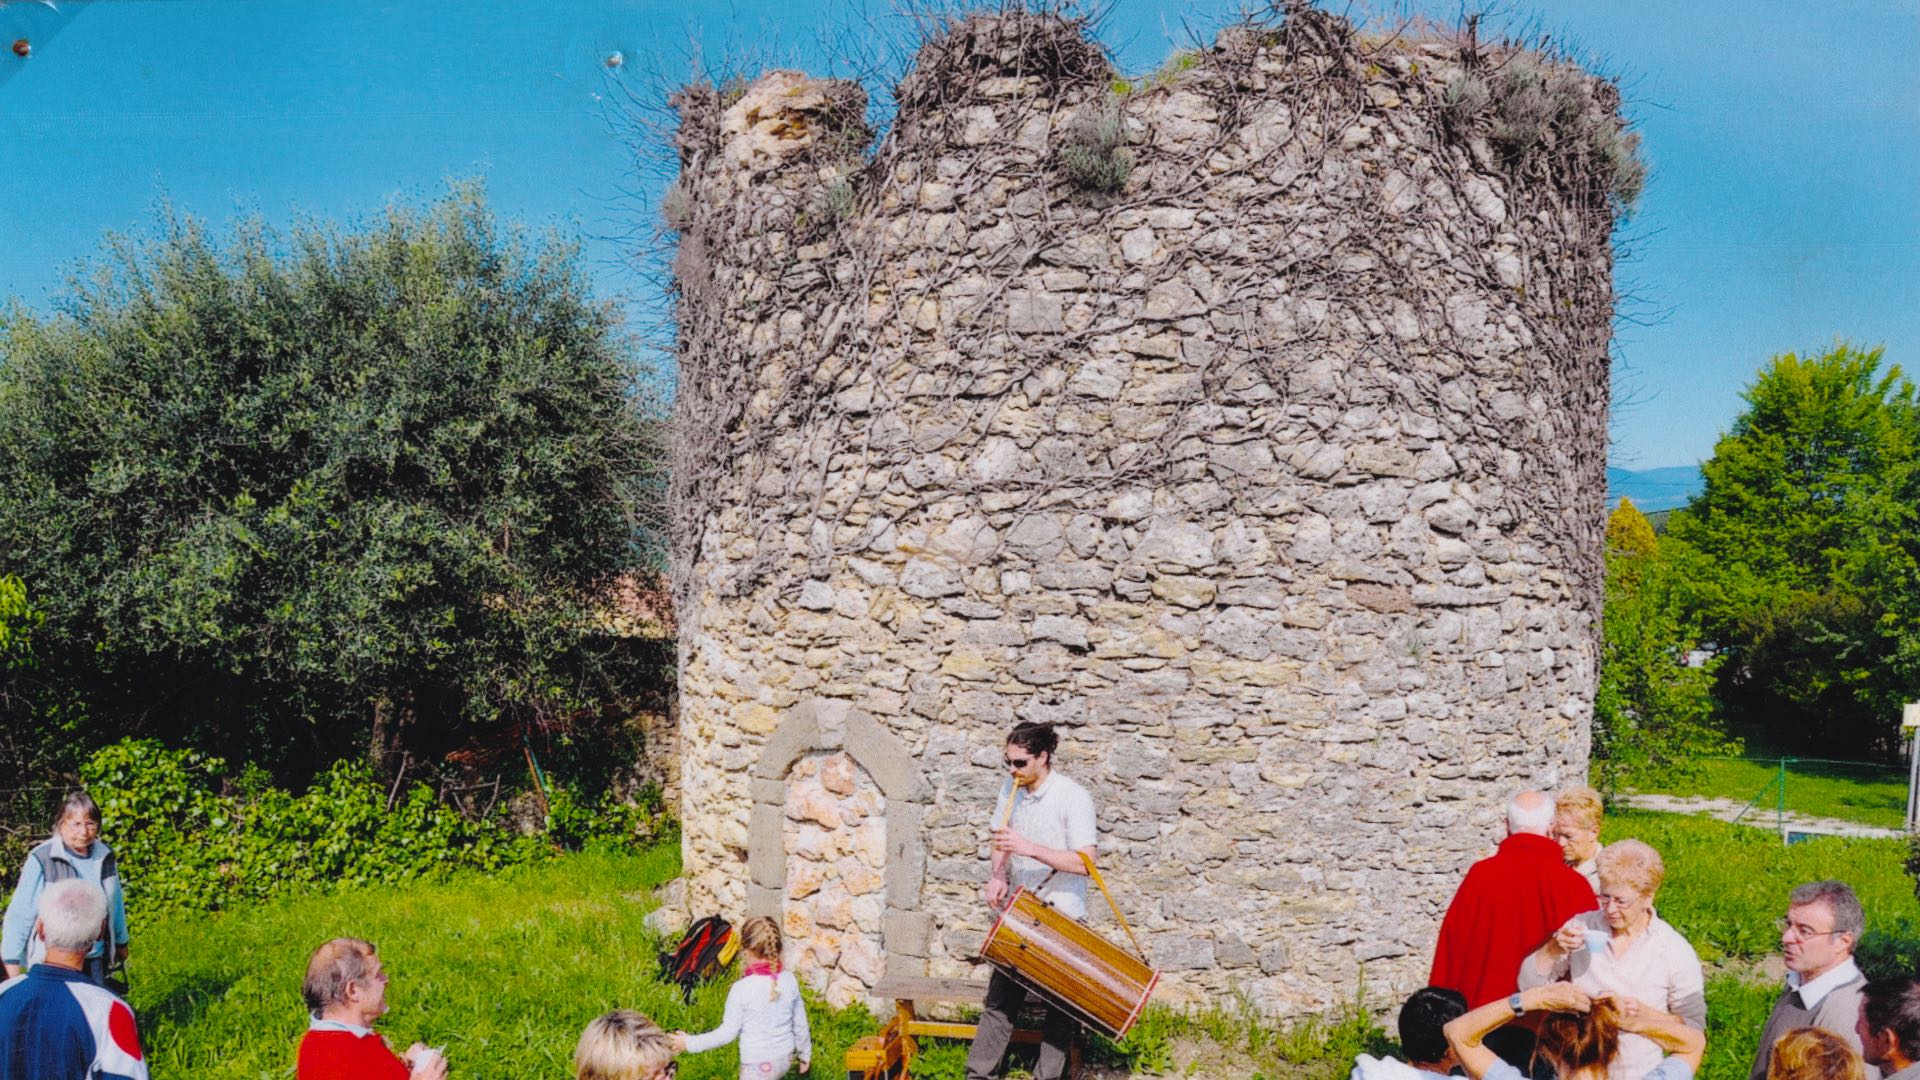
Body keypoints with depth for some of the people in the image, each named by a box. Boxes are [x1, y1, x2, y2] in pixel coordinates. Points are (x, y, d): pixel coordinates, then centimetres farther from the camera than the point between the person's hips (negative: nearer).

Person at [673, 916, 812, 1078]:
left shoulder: (742, 989, -22)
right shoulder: (789, 980, -7)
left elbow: (728, 1032, -15)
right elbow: (800, 1023, 3)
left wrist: (690, 1043, -4)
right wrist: (805, 1055, 18)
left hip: (758, 1065, -5)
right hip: (785, 1059, 5)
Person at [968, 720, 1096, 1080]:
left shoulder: (1073, 797, -17)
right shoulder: (1011, 788, 2)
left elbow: (1084, 862, -23)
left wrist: (1030, 848, -30)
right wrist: (997, 876, -7)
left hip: (1062, 916, -5)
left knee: (1061, 1005, 6)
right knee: (1001, 996, 8)